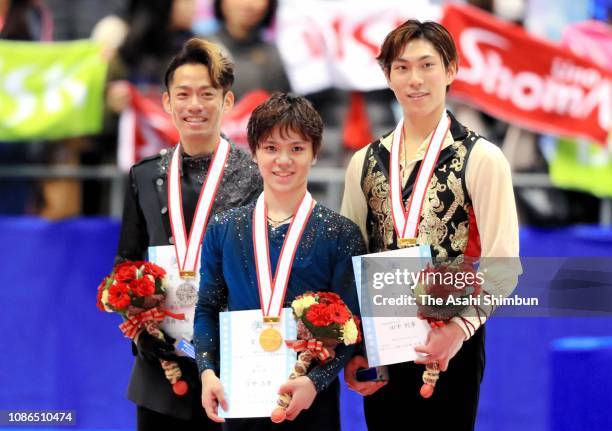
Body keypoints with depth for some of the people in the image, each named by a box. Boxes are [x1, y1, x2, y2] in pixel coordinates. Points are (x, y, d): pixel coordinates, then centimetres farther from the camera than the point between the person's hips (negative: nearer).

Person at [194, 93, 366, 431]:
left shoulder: (340, 234, -2)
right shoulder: (223, 229, 7)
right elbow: (207, 310, 8)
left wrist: (315, 381, -19)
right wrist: (208, 371, -8)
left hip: (312, 401, -2)